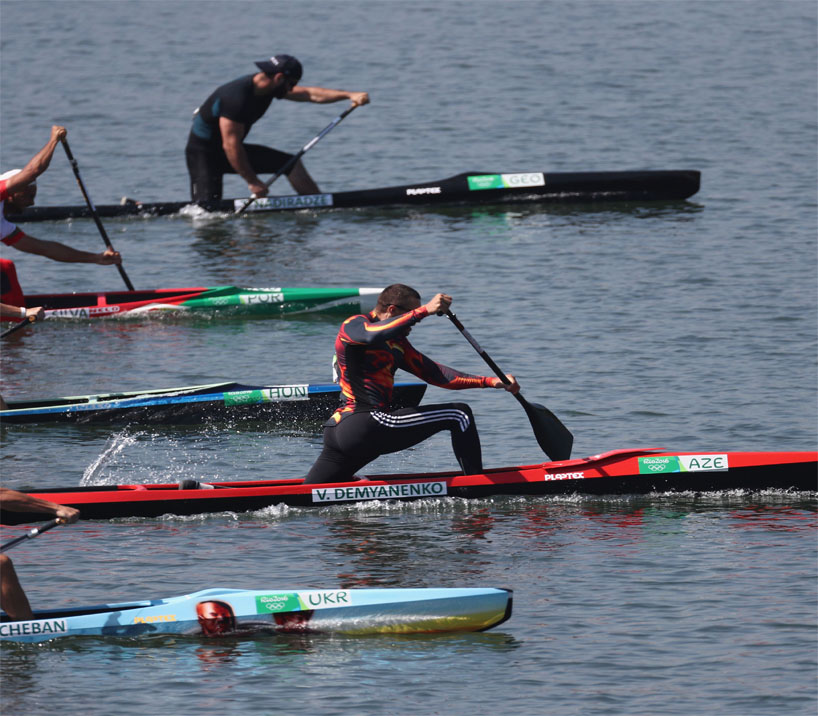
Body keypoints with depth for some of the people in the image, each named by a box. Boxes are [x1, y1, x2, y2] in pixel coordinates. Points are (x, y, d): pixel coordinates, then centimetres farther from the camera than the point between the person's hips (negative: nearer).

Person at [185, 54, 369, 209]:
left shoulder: (269, 88, -4)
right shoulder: (236, 97, -31)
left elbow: (309, 94, 2)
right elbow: (230, 146, -30)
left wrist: (349, 95, -8)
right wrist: (252, 181, -26)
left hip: (231, 151, 9)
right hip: (203, 153, -9)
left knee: (290, 164, 3)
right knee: (207, 210, -24)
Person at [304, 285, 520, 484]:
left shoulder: (397, 344, 24)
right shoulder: (354, 325, -3)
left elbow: (433, 373, 23)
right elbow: (373, 335, -28)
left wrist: (490, 381, 15)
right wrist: (425, 311, -33)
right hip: (365, 425, -10)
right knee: (459, 414, -7)